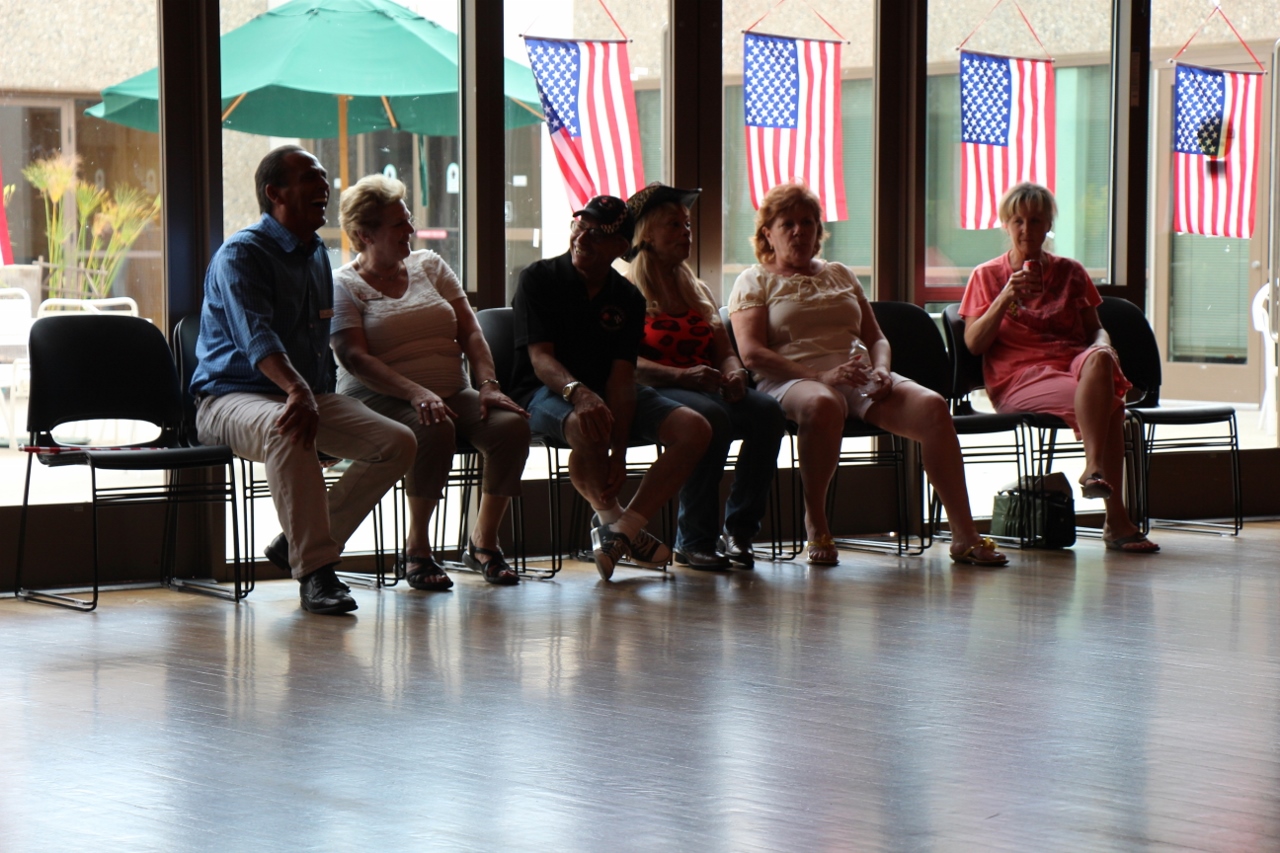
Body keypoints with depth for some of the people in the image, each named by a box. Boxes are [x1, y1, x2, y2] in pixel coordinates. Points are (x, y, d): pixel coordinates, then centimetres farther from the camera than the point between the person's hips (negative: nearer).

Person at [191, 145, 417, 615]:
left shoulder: (318, 254, 17)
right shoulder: (241, 254, -10)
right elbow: (255, 335, -28)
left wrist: (320, 399, 15)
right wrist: (297, 390, -44)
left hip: (310, 395, 8)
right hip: (234, 396, -7)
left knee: (398, 442, -13)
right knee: (287, 430, -41)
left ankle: (300, 543, -6)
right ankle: (314, 574, -38)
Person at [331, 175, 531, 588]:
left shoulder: (429, 266, 18)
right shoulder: (343, 286, 2)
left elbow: (469, 331, 12)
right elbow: (355, 359, -12)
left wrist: (488, 385, -7)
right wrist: (417, 394, -26)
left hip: (453, 394, 5)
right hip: (379, 400, -5)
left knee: (512, 425, -24)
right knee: (435, 430, -37)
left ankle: (483, 540, -8)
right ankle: (416, 549, -19)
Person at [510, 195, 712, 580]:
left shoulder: (628, 299, 4)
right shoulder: (538, 278, -5)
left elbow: (621, 376, -8)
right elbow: (540, 358, -16)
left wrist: (619, 451, -21)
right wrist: (578, 392, -39)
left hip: (608, 392, 5)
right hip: (548, 391, -5)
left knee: (694, 428, -16)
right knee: (589, 429, -39)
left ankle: (625, 528, -17)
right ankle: (609, 517, -10)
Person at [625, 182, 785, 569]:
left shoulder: (698, 292, 25)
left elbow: (725, 353, 19)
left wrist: (734, 374, -5)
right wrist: (681, 375, -24)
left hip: (707, 389, 6)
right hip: (655, 393, -6)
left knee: (768, 410, -25)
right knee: (711, 417, -38)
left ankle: (738, 532, -23)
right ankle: (693, 541, -29)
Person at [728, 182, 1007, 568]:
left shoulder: (841, 275, 28)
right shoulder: (754, 282, 12)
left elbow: (876, 338, 25)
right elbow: (751, 352, -4)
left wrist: (881, 370, -2)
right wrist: (821, 376, -17)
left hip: (857, 379, 5)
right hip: (791, 380, -5)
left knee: (932, 407, -23)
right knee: (823, 405, -42)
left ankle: (964, 536, -27)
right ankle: (815, 526, -24)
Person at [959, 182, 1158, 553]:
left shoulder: (1070, 272, 22)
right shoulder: (987, 276, 14)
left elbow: (1095, 328, 21)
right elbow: (973, 344, 3)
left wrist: (1103, 348, -4)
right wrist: (1006, 298, -10)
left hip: (1072, 364, 3)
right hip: (1018, 377, -3)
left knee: (1099, 359, -38)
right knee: (1107, 402, -34)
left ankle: (1094, 467, -42)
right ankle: (1116, 517, -38)